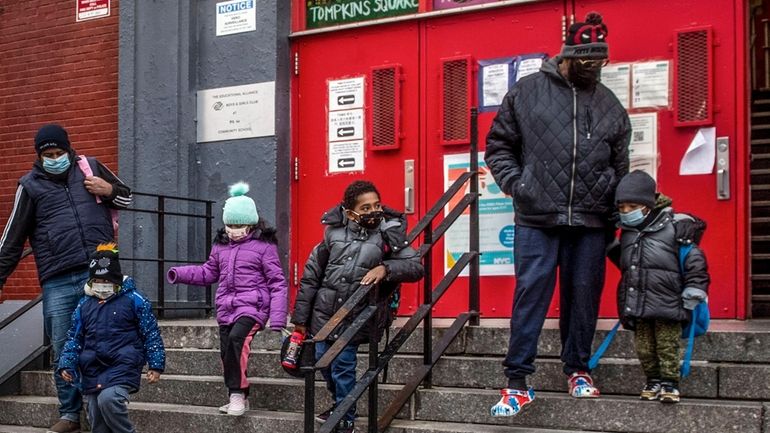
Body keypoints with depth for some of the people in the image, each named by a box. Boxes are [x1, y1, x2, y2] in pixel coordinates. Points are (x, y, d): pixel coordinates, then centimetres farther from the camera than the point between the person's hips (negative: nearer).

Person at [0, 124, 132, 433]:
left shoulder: (90, 167, 10)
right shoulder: (30, 185, 6)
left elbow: (127, 197, 22)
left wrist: (109, 192, 0)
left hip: (100, 274, 1)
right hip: (57, 283, 0)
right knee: (64, 350, 1)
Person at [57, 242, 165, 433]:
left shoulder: (133, 300, -2)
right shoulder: (84, 305, 12)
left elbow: (151, 334, 0)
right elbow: (74, 338, 16)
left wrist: (156, 365, -5)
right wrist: (66, 365, 2)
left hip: (123, 366, -5)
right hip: (93, 369, 6)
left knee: (108, 399, -31)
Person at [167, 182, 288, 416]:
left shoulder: (264, 246, -5)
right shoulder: (221, 245, 12)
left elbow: (277, 283, -5)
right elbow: (208, 272, 25)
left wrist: (277, 319, -12)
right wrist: (181, 274, 7)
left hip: (252, 306, -6)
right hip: (226, 307, 7)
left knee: (235, 338, -29)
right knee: (227, 353, 6)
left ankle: (237, 393, -17)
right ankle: (239, 397, 22)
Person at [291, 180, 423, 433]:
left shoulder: (388, 235, -5)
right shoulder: (334, 232, -1)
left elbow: (416, 266, -7)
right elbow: (311, 276, 4)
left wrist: (385, 268, -25)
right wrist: (301, 316, 6)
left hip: (355, 318, -3)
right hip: (324, 314, 3)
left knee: (343, 367, -5)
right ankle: (340, 404, 38)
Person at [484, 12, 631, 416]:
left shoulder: (610, 105, 12)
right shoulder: (526, 92, 3)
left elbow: (619, 168, 19)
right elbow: (498, 145, 8)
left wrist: (616, 216, 15)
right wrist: (514, 183, -5)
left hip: (590, 223, 3)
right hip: (536, 220, -3)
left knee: (583, 297, 9)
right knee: (530, 296, -3)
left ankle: (577, 370, 27)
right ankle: (517, 381, 3)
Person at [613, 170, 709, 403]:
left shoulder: (675, 225, -5)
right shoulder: (627, 232, 13)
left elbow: (694, 259, -3)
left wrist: (694, 289, -6)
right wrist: (625, 306, 24)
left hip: (667, 302, -5)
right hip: (637, 303, 6)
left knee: (667, 344, -3)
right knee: (644, 345, 8)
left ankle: (670, 382, 7)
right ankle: (653, 380, 20)